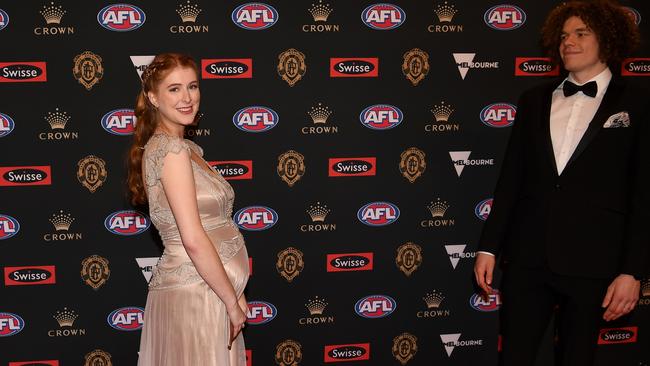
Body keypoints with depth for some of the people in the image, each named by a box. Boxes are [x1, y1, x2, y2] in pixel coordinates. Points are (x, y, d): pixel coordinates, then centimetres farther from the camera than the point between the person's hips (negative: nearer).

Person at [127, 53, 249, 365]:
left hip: (205, 290, 9)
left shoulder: (188, 149, 14)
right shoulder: (170, 149, -14)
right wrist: (233, 301, -14)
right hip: (193, 294, -9)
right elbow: (194, 240, -20)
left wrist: (233, 294, 8)